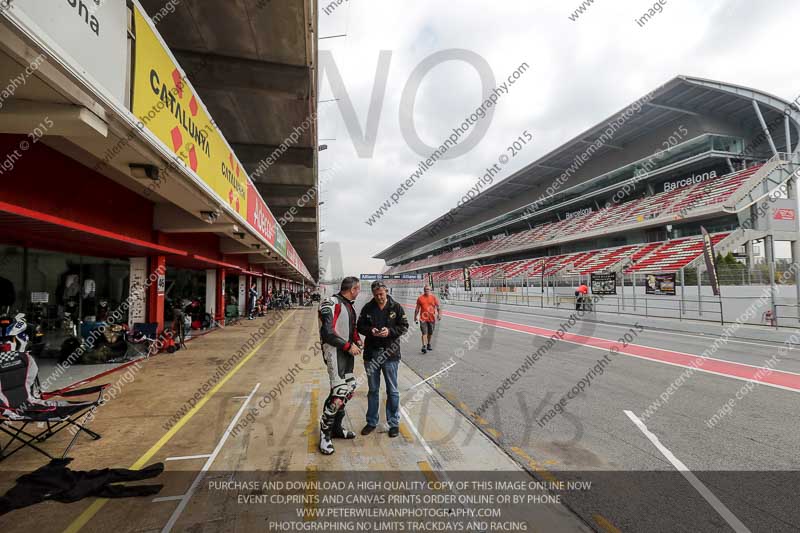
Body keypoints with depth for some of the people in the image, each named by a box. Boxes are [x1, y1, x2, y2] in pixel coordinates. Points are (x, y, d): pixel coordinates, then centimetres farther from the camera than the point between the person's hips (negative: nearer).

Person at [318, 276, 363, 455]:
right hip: (334, 352, -9)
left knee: (349, 389, 13)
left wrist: (357, 340, 8)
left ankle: (336, 428, 30)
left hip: (348, 351, 9)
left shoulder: (349, 305, 12)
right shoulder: (331, 304, -16)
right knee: (339, 392, -12)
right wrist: (348, 346, -16)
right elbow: (327, 333, -22)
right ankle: (325, 434, 5)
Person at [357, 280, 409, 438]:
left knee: (392, 390, 7)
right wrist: (370, 331, -15)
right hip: (371, 353, 2)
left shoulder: (396, 307, -3)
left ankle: (394, 423, 21)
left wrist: (390, 331, -18)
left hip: (390, 353, -2)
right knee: (373, 390, 15)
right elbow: (360, 326, 6)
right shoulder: (367, 308, 1)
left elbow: (404, 326, -1)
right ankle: (371, 422, 29)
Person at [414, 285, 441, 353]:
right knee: (424, 332, -13)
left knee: (430, 333, 15)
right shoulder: (420, 298, 3)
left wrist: (439, 315, -12)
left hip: (432, 318, 2)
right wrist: (415, 317, 9)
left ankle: (429, 344, 34)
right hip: (423, 318, -2)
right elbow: (417, 309, 9)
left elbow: (438, 307, 1)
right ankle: (424, 346, -17)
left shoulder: (434, 297, 2)